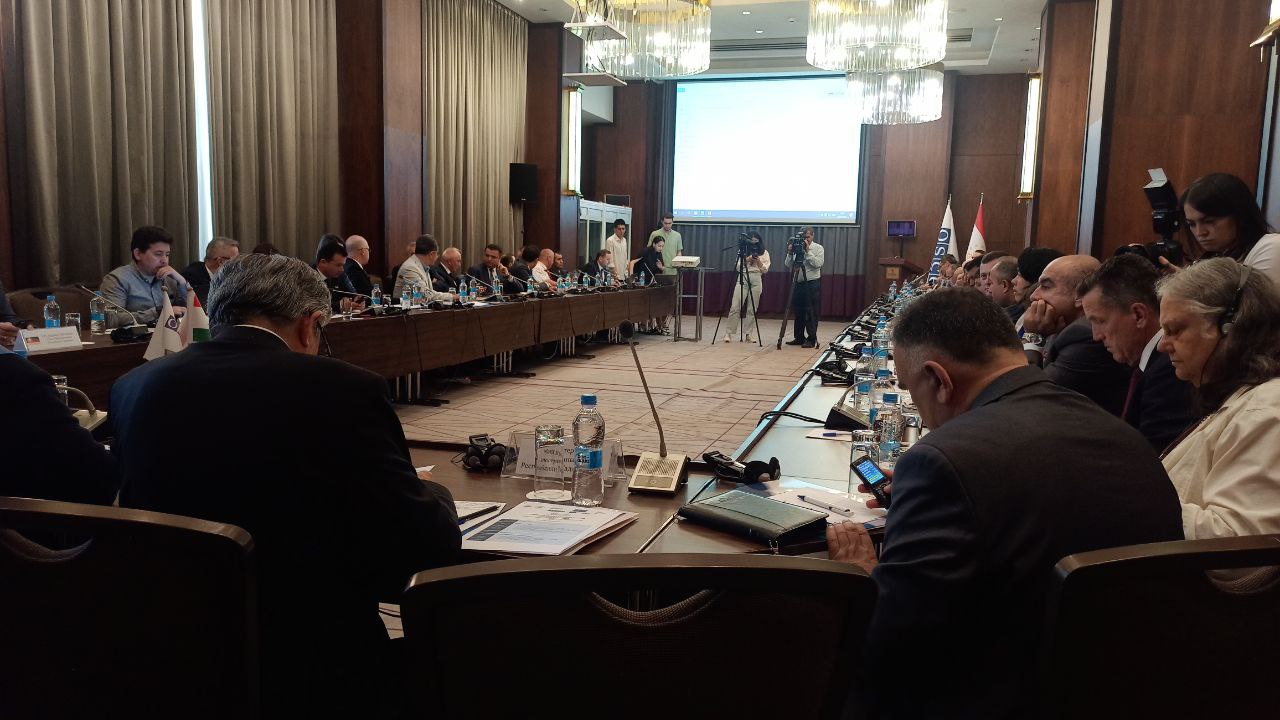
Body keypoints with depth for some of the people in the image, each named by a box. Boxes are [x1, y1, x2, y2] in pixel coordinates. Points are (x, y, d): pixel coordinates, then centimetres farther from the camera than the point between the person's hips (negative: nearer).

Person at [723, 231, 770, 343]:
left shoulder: (764, 253, 11)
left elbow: (765, 270, 4)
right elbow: (737, 267, 5)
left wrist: (758, 261, -12)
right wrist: (747, 259, -10)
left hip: (756, 280, 1)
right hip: (743, 278, -1)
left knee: (752, 309, 0)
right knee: (735, 307, -9)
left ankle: (748, 334, 6)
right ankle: (728, 333, -7)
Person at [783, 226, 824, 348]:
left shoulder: (818, 248, 0)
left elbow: (818, 264, -15)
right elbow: (787, 264, 4)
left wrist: (808, 251, -17)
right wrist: (790, 253, -11)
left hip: (812, 284, -4)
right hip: (798, 283, 5)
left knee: (811, 313, -3)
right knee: (798, 313, 11)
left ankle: (811, 340, 1)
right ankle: (799, 338, 20)